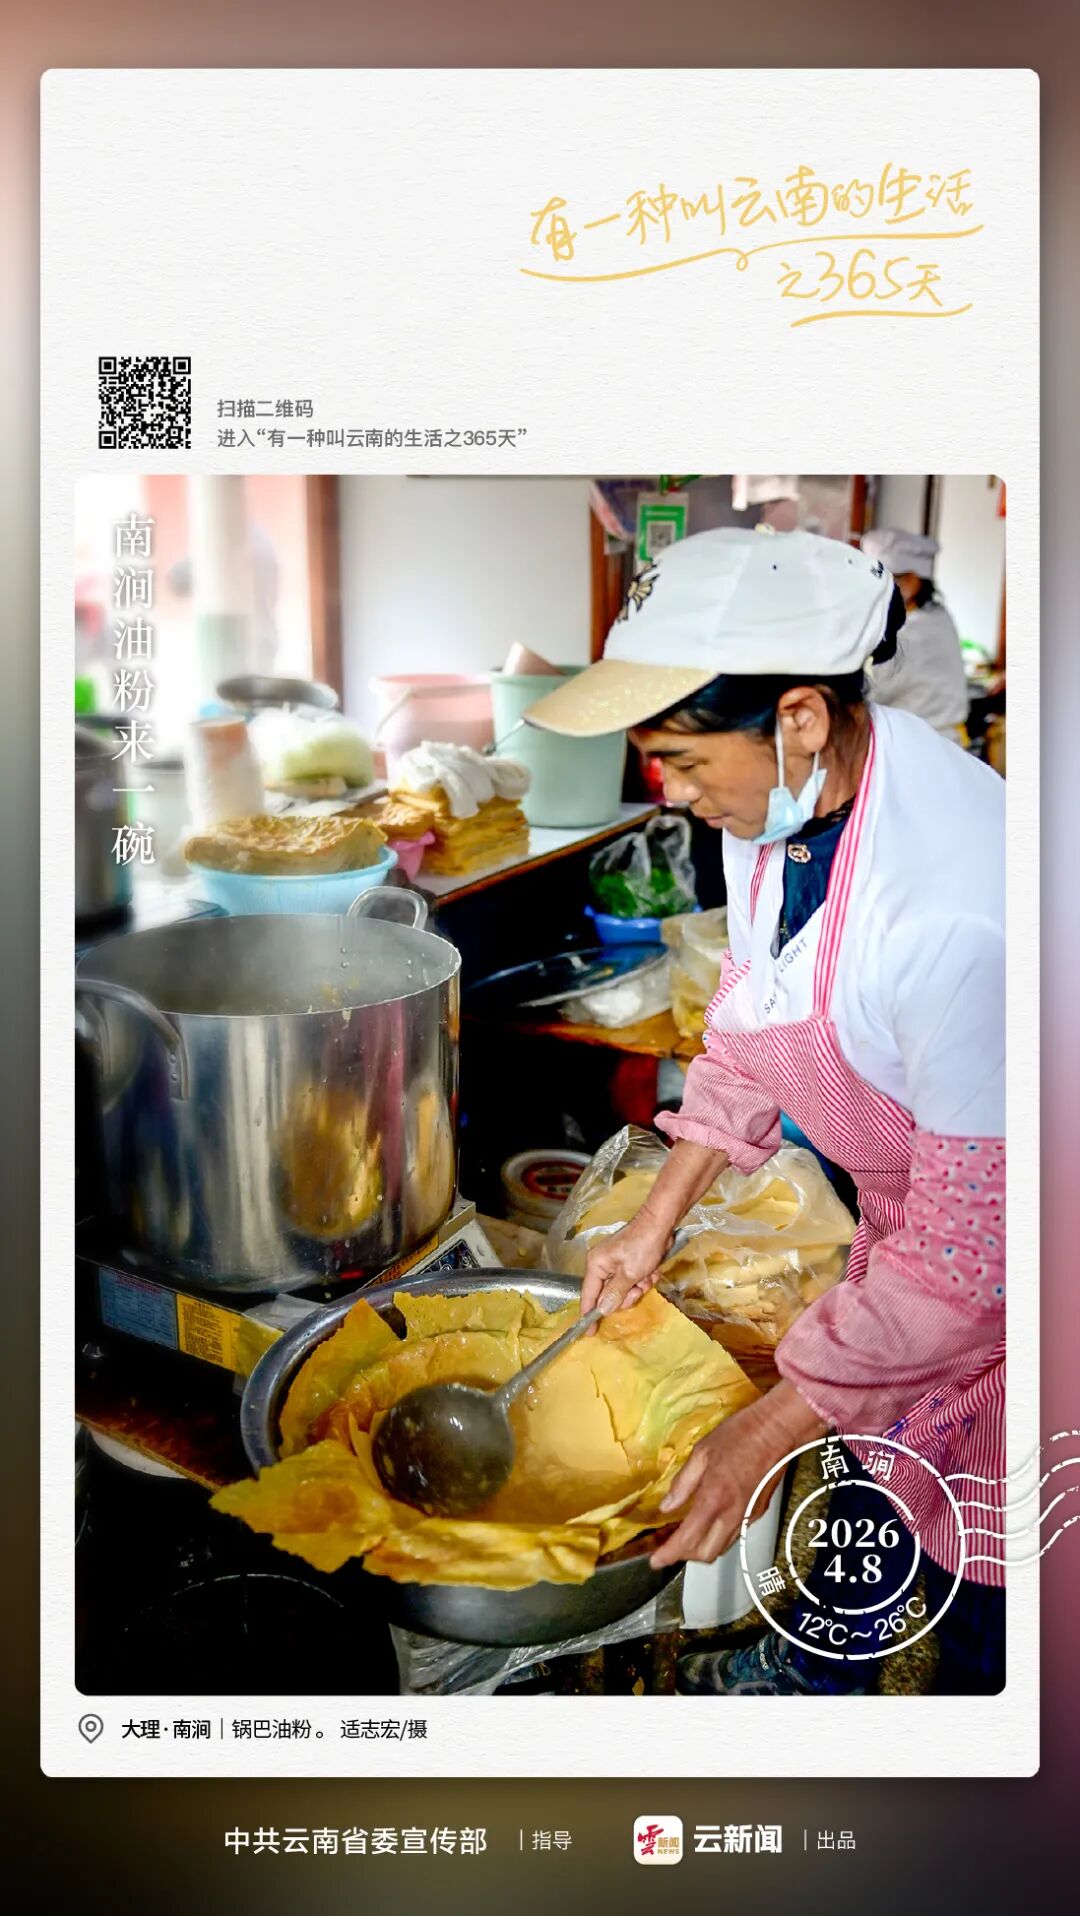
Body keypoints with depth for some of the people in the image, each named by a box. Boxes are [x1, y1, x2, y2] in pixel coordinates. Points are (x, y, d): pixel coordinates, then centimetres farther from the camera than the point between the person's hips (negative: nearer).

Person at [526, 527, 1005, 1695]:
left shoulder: (960, 913, -41)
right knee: (872, 1439, 27)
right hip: (911, 1207, 8)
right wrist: (654, 1225, 5)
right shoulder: (774, 802, -14)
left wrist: (773, 1426, -22)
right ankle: (816, 1662, 54)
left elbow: (968, 1248, -31)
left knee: (982, 1559, 11)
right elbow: (748, 1031, 3)